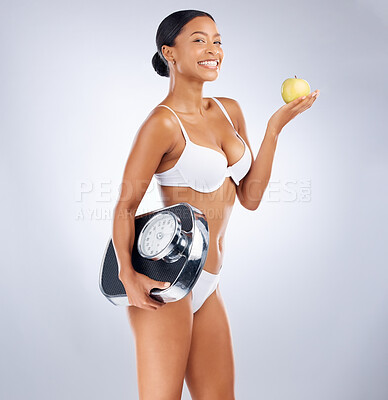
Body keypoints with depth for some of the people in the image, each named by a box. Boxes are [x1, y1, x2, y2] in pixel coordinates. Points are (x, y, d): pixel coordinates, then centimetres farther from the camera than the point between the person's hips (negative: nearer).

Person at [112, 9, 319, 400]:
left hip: (207, 286, 8)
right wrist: (128, 273, -25)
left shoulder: (230, 111, 11)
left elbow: (250, 197, 10)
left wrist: (275, 127, 3)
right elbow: (125, 205, -9)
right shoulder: (162, 123, -11)